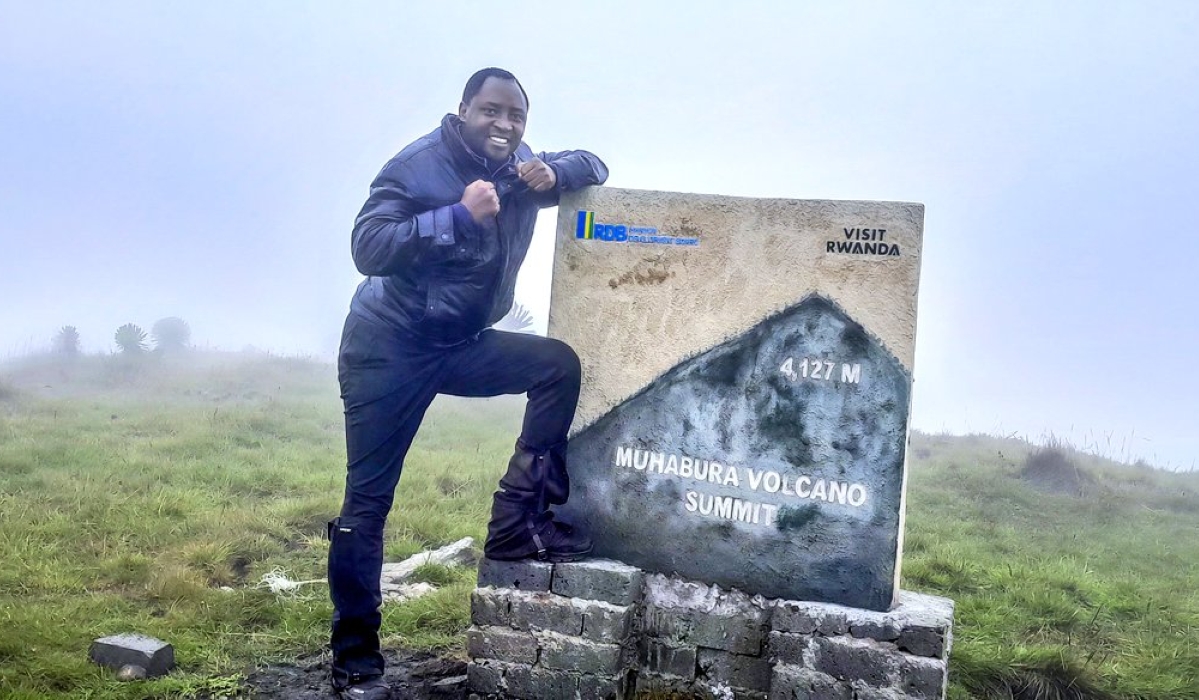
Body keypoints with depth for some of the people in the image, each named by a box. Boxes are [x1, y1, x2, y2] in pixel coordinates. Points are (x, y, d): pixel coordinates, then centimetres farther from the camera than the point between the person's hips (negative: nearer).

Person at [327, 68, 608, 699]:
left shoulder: (517, 168, 4)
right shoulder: (417, 166, -14)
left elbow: (593, 166, 11)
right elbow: (366, 246, -24)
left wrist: (554, 174, -12)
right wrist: (461, 215, -30)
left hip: (461, 345, 6)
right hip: (388, 347, -5)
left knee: (559, 364, -16)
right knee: (368, 499, -3)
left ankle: (518, 522, -10)